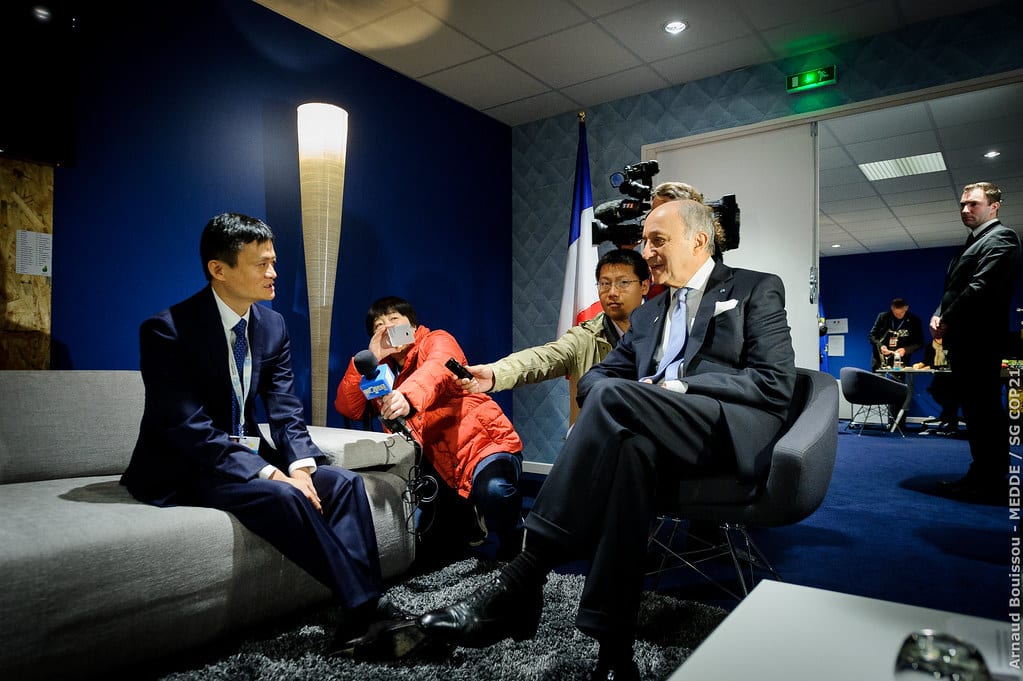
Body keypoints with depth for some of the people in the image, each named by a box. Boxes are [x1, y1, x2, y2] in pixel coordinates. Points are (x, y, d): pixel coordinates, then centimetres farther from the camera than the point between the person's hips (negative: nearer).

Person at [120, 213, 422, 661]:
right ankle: (368, 608, -22)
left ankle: (357, 625, -18)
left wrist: (300, 465, -18)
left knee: (344, 482, -15)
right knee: (282, 498, -32)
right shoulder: (167, 330, -17)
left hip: (247, 453, 6)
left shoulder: (272, 326, 2)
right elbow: (188, 428, -23)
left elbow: (285, 411, 1)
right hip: (184, 468, -6)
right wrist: (269, 473, -30)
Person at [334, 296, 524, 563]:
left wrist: (408, 397, -47)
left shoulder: (438, 341, 0)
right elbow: (348, 408, 7)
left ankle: (514, 540, 1)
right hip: (440, 464, 7)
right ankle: (467, 519, 19)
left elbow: (437, 369, -24)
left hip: (485, 442, -6)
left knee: (493, 489, -35)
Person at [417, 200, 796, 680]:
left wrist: (677, 387, -13)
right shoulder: (648, 313, 26)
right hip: (659, 429, 4)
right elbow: (594, 377, 19)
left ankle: (522, 579, -32)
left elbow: (775, 383, -4)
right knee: (633, 447, -35)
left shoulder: (757, 290, 10)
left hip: (736, 429, -4)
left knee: (615, 396, -32)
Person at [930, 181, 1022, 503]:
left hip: (977, 340, -9)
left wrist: (947, 321, -12)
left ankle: (991, 485, 1)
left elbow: (982, 287, -19)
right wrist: (938, 315, 2)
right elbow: (953, 290, 20)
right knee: (975, 410, 12)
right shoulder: (974, 243, 23)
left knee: (984, 411, -5)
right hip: (963, 340, 9)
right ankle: (981, 475, 19)